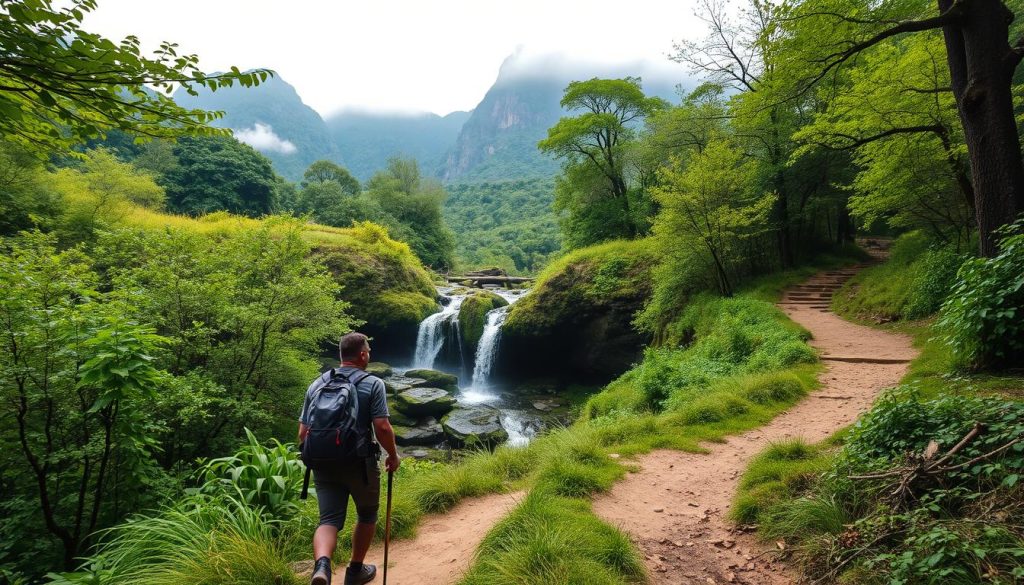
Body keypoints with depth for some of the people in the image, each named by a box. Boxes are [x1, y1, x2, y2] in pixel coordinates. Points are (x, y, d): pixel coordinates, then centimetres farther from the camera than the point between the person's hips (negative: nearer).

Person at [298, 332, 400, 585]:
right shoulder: (372, 384, -7)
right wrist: (393, 455, 1)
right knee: (367, 515, 20)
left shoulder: (317, 384, 7)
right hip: (360, 463, -3)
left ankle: (322, 565, -24)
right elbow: (382, 427, -16)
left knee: (329, 520, 3)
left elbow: (303, 431, 6)